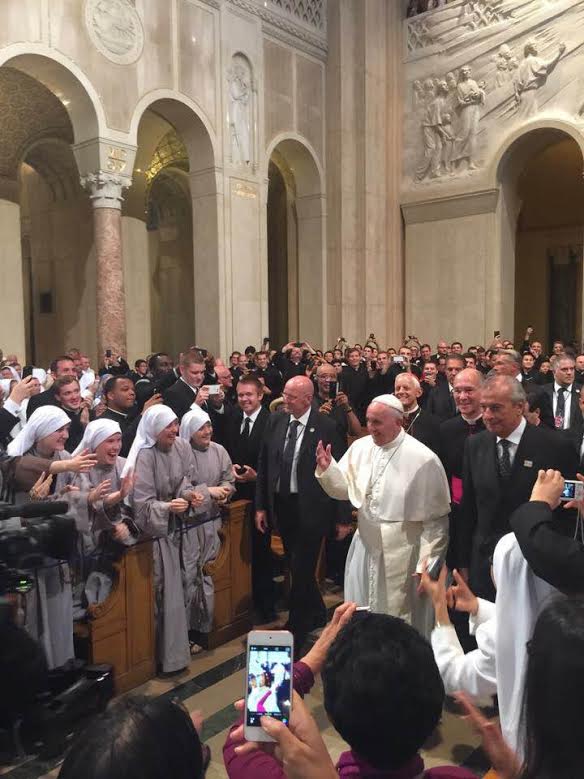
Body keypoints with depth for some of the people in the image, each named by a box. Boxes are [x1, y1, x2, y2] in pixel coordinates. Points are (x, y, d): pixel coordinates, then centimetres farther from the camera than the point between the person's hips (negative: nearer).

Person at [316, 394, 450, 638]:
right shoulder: (360, 447, -2)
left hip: (402, 555, -5)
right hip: (366, 546, 5)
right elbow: (344, 489, 7)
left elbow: (436, 518, -11)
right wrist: (327, 468, -12)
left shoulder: (423, 460, -17)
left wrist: (427, 564, -10)